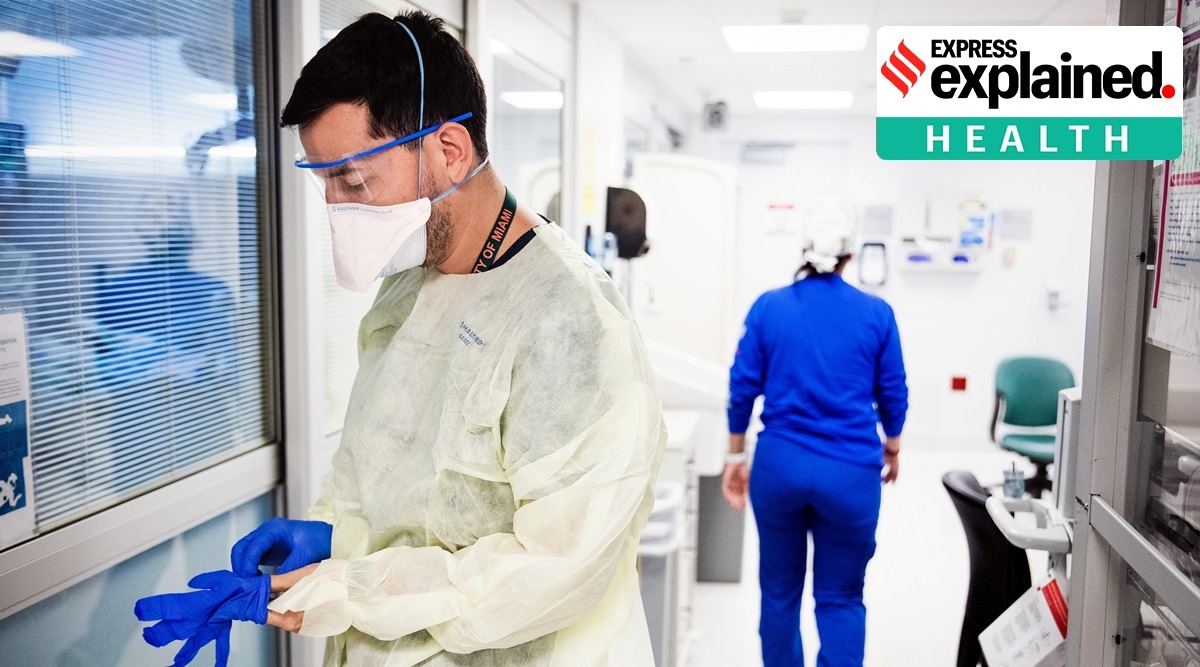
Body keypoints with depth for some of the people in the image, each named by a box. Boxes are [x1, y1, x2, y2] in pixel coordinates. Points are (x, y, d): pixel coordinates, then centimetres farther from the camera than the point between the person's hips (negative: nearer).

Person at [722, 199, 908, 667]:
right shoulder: (876, 313, -2)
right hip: (850, 471, -1)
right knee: (841, 597, 9)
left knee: (779, 589, 17)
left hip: (779, 464, 1)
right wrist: (892, 447, 24)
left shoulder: (768, 307, -2)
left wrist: (736, 456, 11)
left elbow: (743, 386, 0)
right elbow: (893, 393, 6)